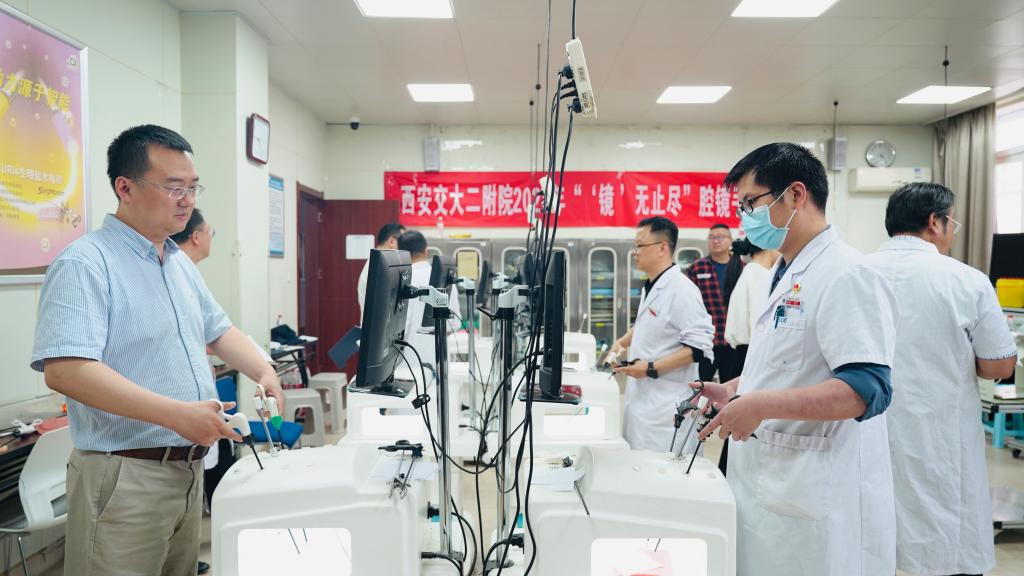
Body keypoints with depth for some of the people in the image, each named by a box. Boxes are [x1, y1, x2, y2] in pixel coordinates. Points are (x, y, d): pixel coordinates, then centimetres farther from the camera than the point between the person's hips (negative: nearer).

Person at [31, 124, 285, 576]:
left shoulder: (180, 262, 10)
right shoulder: (85, 263, -16)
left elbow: (217, 330, 18)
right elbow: (64, 369, -27)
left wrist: (264, 373, 0)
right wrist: (176, 414, -31)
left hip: (189, 467, 8)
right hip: (125, 475, -8)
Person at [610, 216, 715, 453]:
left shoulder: (681, 289, -17)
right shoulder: (651, 287, 12)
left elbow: (698, 347, -22)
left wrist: (652, 369, -21)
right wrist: (623, 341, 12)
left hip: (666, 404, -9)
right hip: (642, 396, 9)